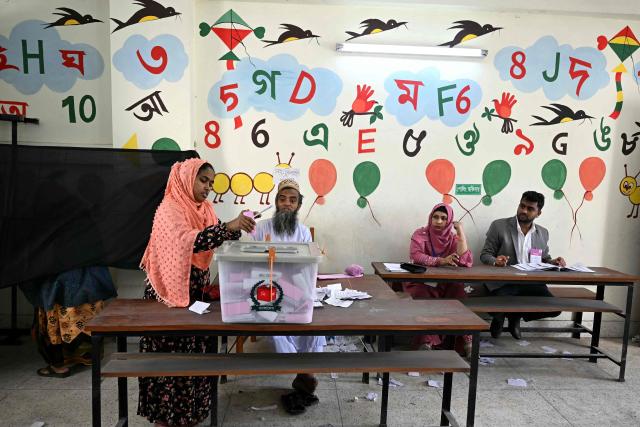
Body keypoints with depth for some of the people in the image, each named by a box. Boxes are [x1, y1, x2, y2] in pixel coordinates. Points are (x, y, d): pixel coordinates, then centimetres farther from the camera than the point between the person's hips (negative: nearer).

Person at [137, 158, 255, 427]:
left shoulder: (203, 208, 8)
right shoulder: (170, 209, -18)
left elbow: (214, 239, 7)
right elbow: (186, 242, -35)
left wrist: (236, 227, -12)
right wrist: (228, 227, -45)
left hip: (195, 289, 8)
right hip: (172, 291, -7)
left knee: (195, 349, 14)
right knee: (172, 352, 3)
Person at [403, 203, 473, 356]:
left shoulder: (453, 238, 2)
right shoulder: (420, 234, -3)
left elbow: (465, 262, -16)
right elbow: (415, 255, -22)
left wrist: (461, 232, -15)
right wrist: (441, 261, -32)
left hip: (446, 284, 2)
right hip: (421, 282, -2)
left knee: (460, 294, -26)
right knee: (424, 297, -32)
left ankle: (467, 340, -14)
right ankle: (426, 341, -23)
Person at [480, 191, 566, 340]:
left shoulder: (543, 233, 12)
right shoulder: (499, 226, -3)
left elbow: (544, 258, 22)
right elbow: (485, 254, -1)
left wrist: (552, 262, -1)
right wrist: (495, 261, -24)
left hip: (531, 282, 5)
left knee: (554, 308, -16)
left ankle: (516, 316, 13)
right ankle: (500, 316, 13)